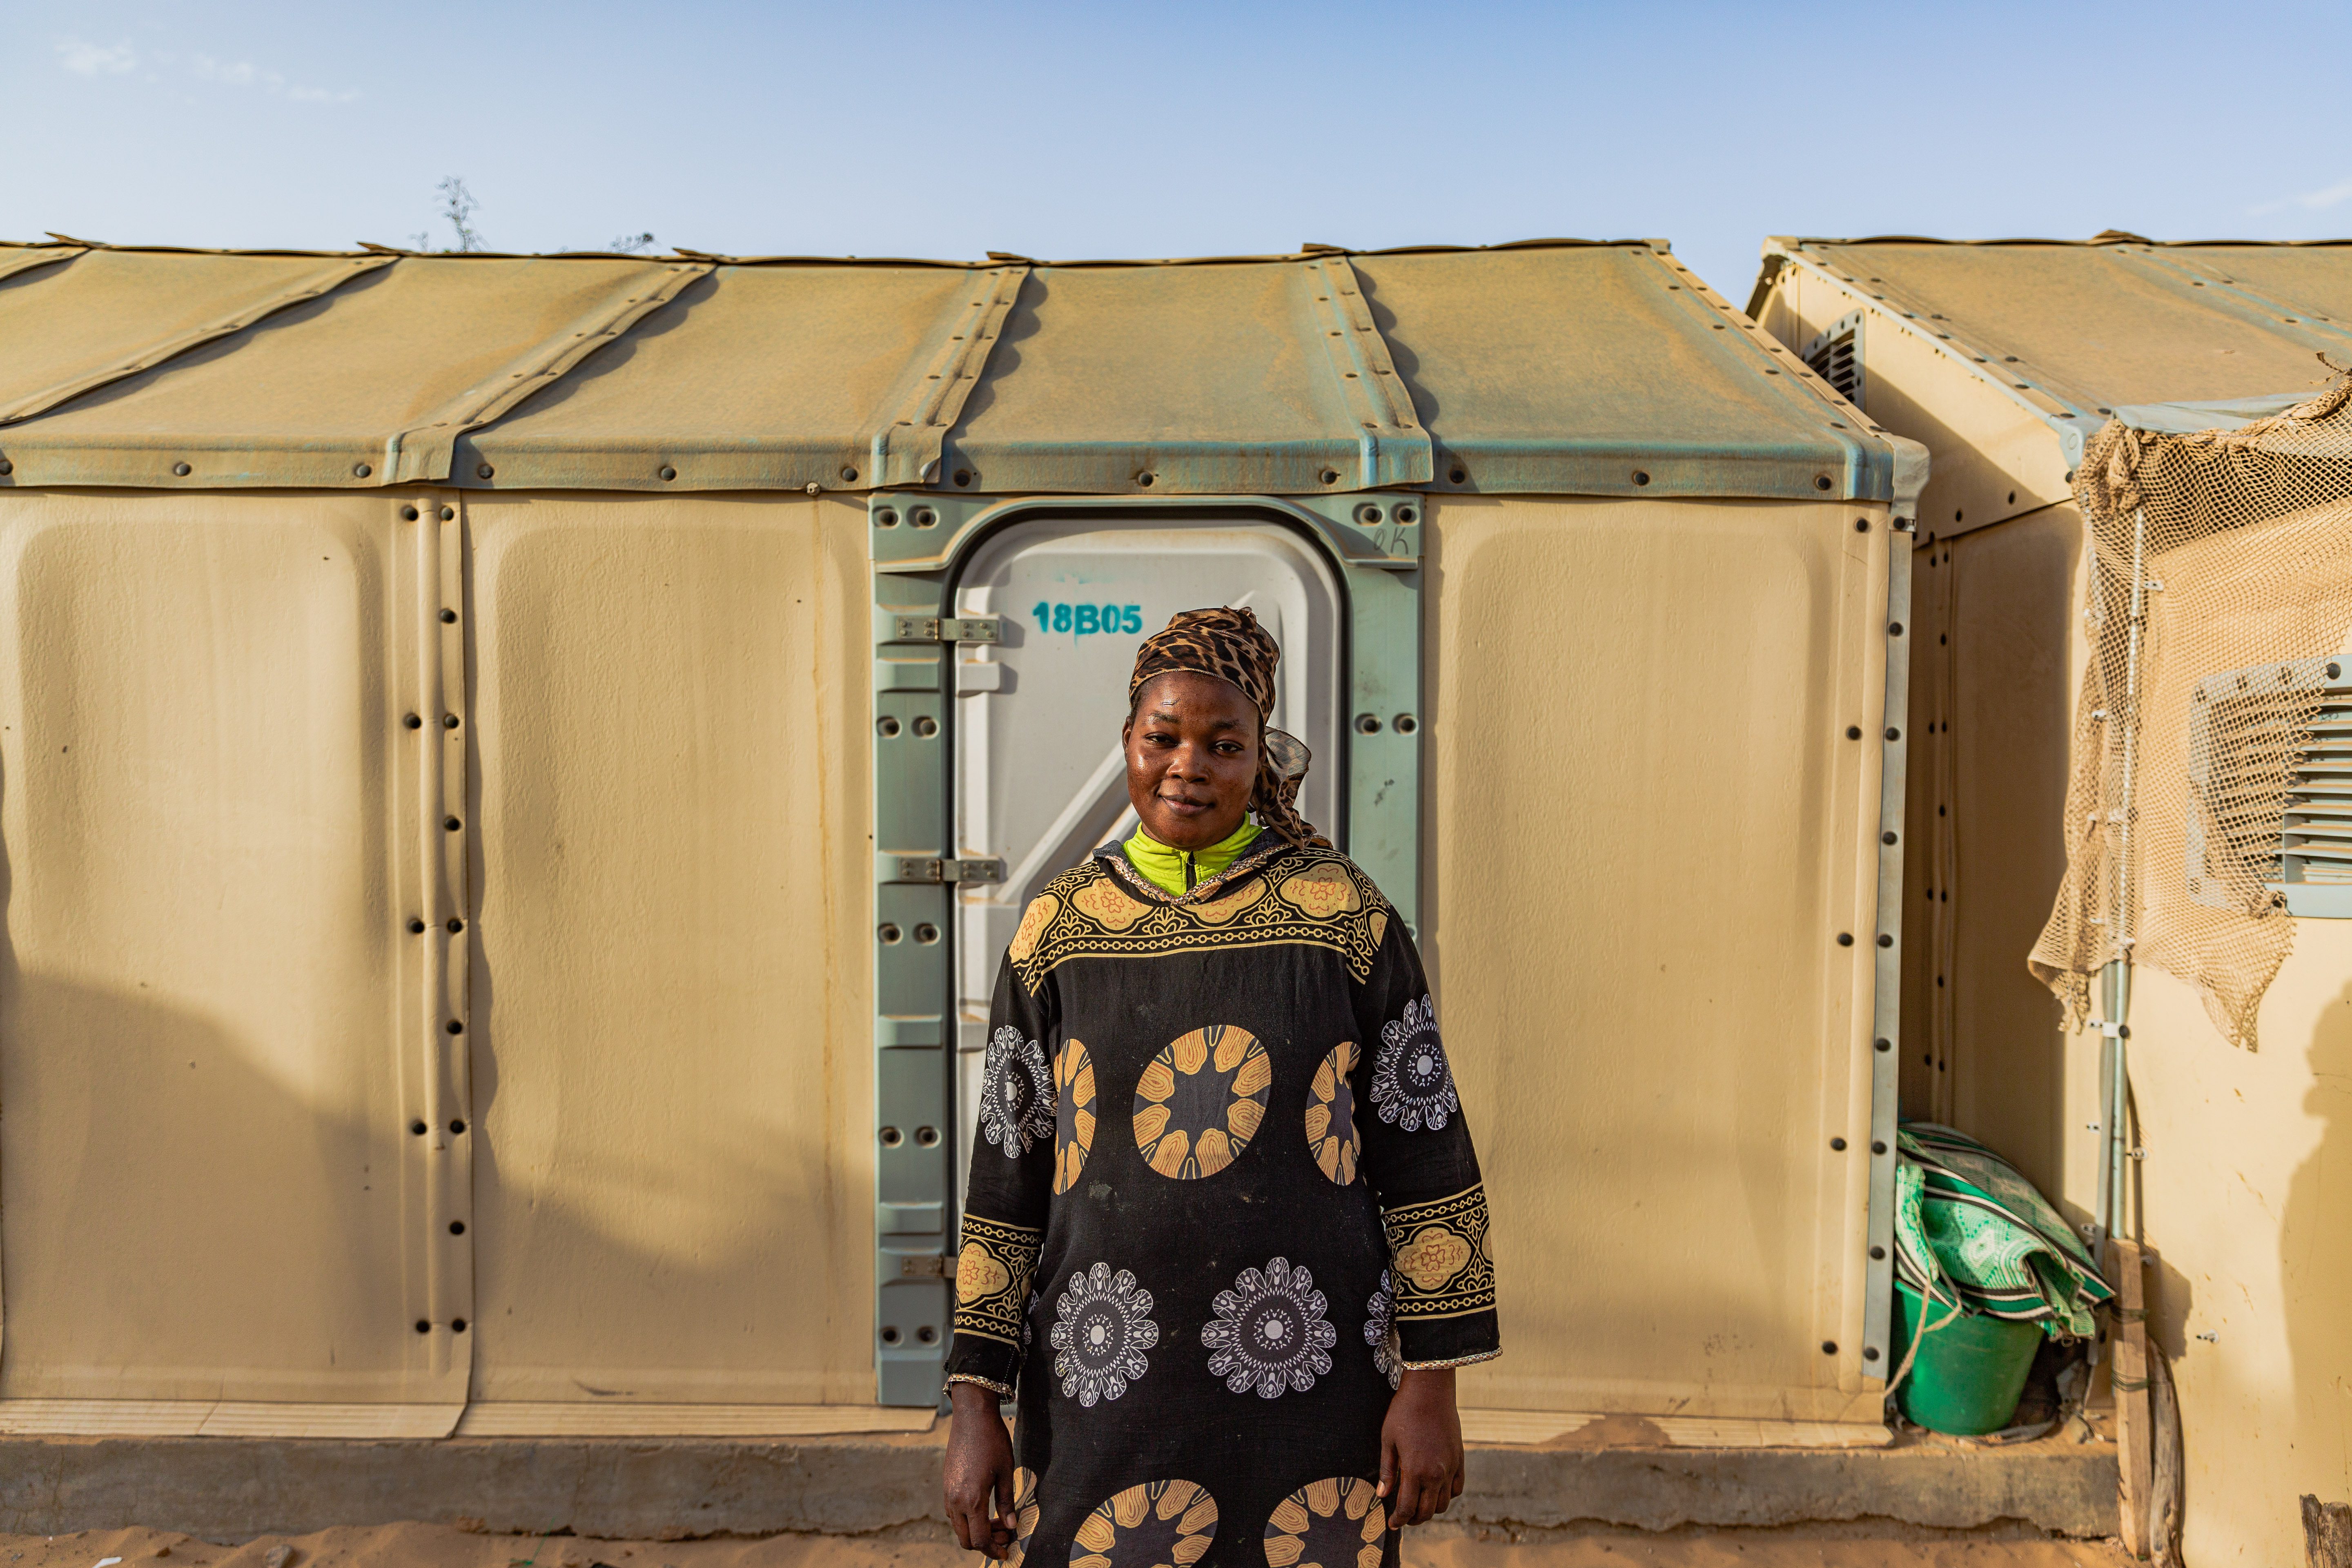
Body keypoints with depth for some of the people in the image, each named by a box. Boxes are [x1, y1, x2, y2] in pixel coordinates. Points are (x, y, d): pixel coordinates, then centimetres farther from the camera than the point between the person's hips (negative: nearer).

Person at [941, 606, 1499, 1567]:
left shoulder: (1343, 913, -3)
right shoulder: (1057, 929, 2)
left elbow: (1424, 1156, -1)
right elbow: (1007, 1175, 5)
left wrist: (1432, 1382, -3)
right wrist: (976, 1403, 3)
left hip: (1307, 1388, -1)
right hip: (1104, 1393, 2)